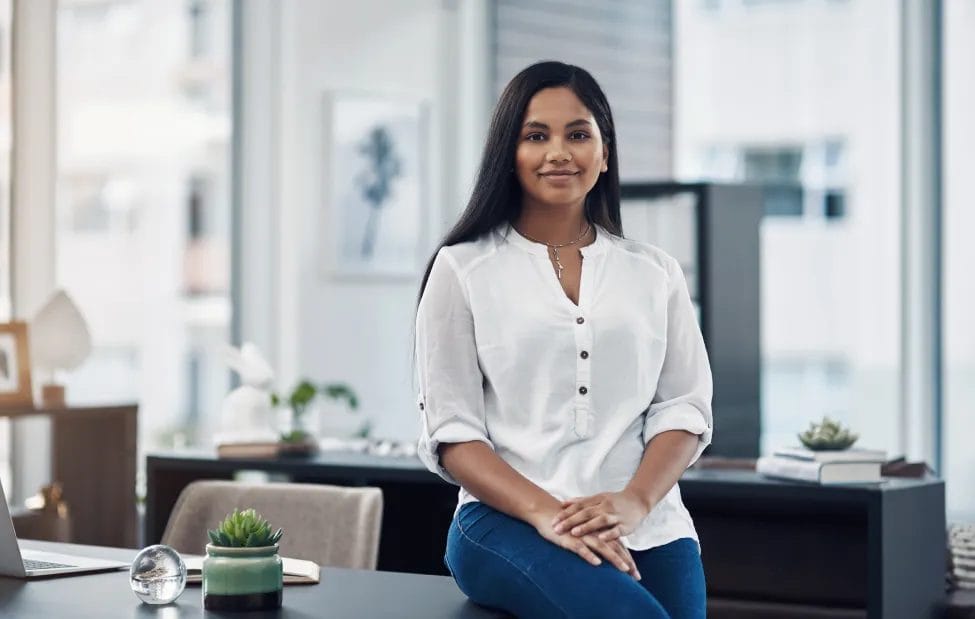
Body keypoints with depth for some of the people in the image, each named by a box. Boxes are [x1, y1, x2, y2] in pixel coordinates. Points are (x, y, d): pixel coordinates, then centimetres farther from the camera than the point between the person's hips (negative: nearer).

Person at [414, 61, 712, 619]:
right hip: (510, 524, -3)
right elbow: (450, 431, 2)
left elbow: (685, 407, 9)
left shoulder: (654, 273, 16)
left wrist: (634, 501, -10)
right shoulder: (462, 271, 8)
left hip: (649, 530, 3)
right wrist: (545, 511, -13)